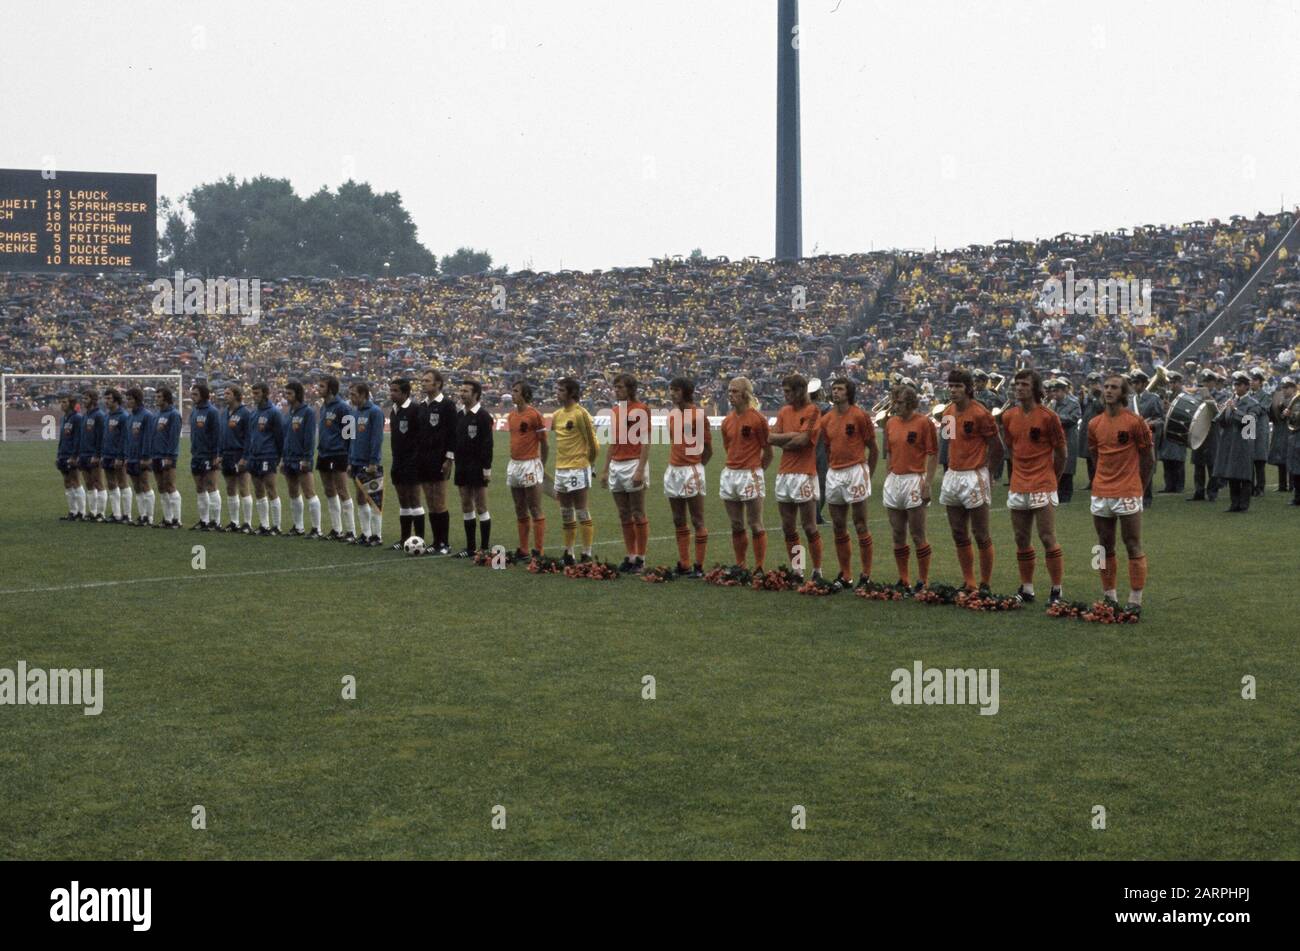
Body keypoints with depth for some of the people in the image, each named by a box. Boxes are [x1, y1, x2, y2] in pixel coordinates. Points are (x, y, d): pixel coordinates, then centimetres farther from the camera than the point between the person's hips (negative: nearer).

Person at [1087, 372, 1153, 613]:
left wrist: (1136, 486, 7)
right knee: (1105, 547, 10)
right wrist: (1106, 481, 14)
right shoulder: (1095, 424, 9)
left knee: (1133, 547, -2)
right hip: (1101, 494, 5)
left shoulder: (1135, 422, -6)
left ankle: (1135, 601, 1)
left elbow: (1148, 459, 1)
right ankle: (1109, 597, 19)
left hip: (1128, 495, -5)